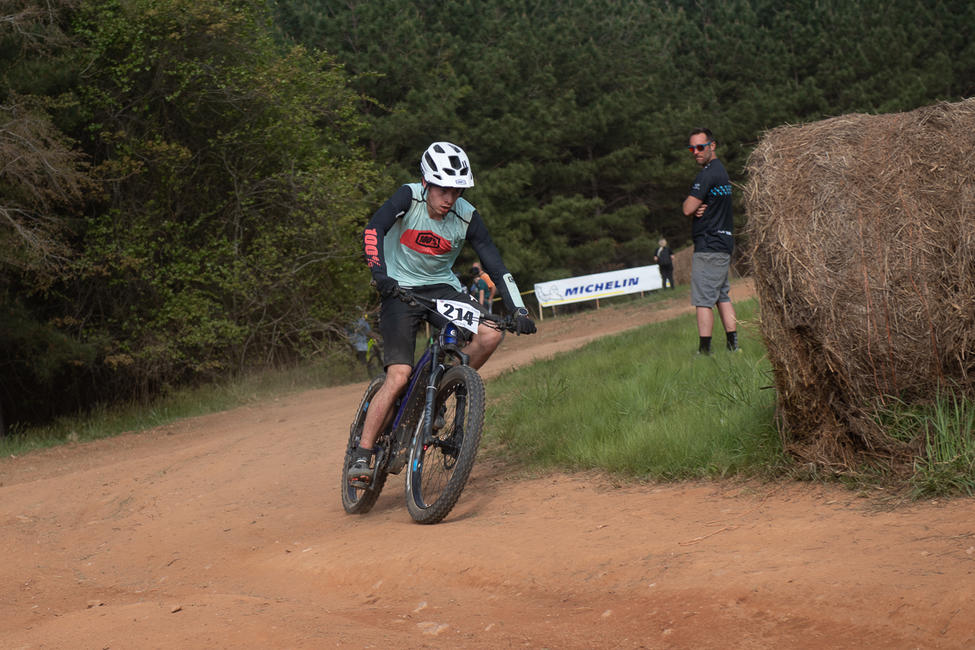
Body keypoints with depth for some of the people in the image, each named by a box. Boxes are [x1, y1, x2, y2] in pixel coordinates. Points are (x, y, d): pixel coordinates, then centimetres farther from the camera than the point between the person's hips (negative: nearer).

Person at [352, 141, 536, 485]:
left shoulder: (467, 217, -10)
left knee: (490, 334, -20)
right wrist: (379, 273, -46)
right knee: (399, 375, -18)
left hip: (442, 288, 4)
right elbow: (374, 228, -31)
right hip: (399, 290, -4)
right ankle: (362, 455, -10)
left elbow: (495, 264, -9)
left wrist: (518, 310, -18)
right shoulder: (409, 197, -16)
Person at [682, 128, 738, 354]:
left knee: (703, 300, -9)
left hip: (708, 246, -10)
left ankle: (704, 349, -10)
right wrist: (699, 209, -3)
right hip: (723, 242, 10)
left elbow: (688, 209, -18)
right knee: (722, 296, 14)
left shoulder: (707, 174, -15)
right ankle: (733, 344, 15)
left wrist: (690, 203, 4)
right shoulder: (721, 170, 17)